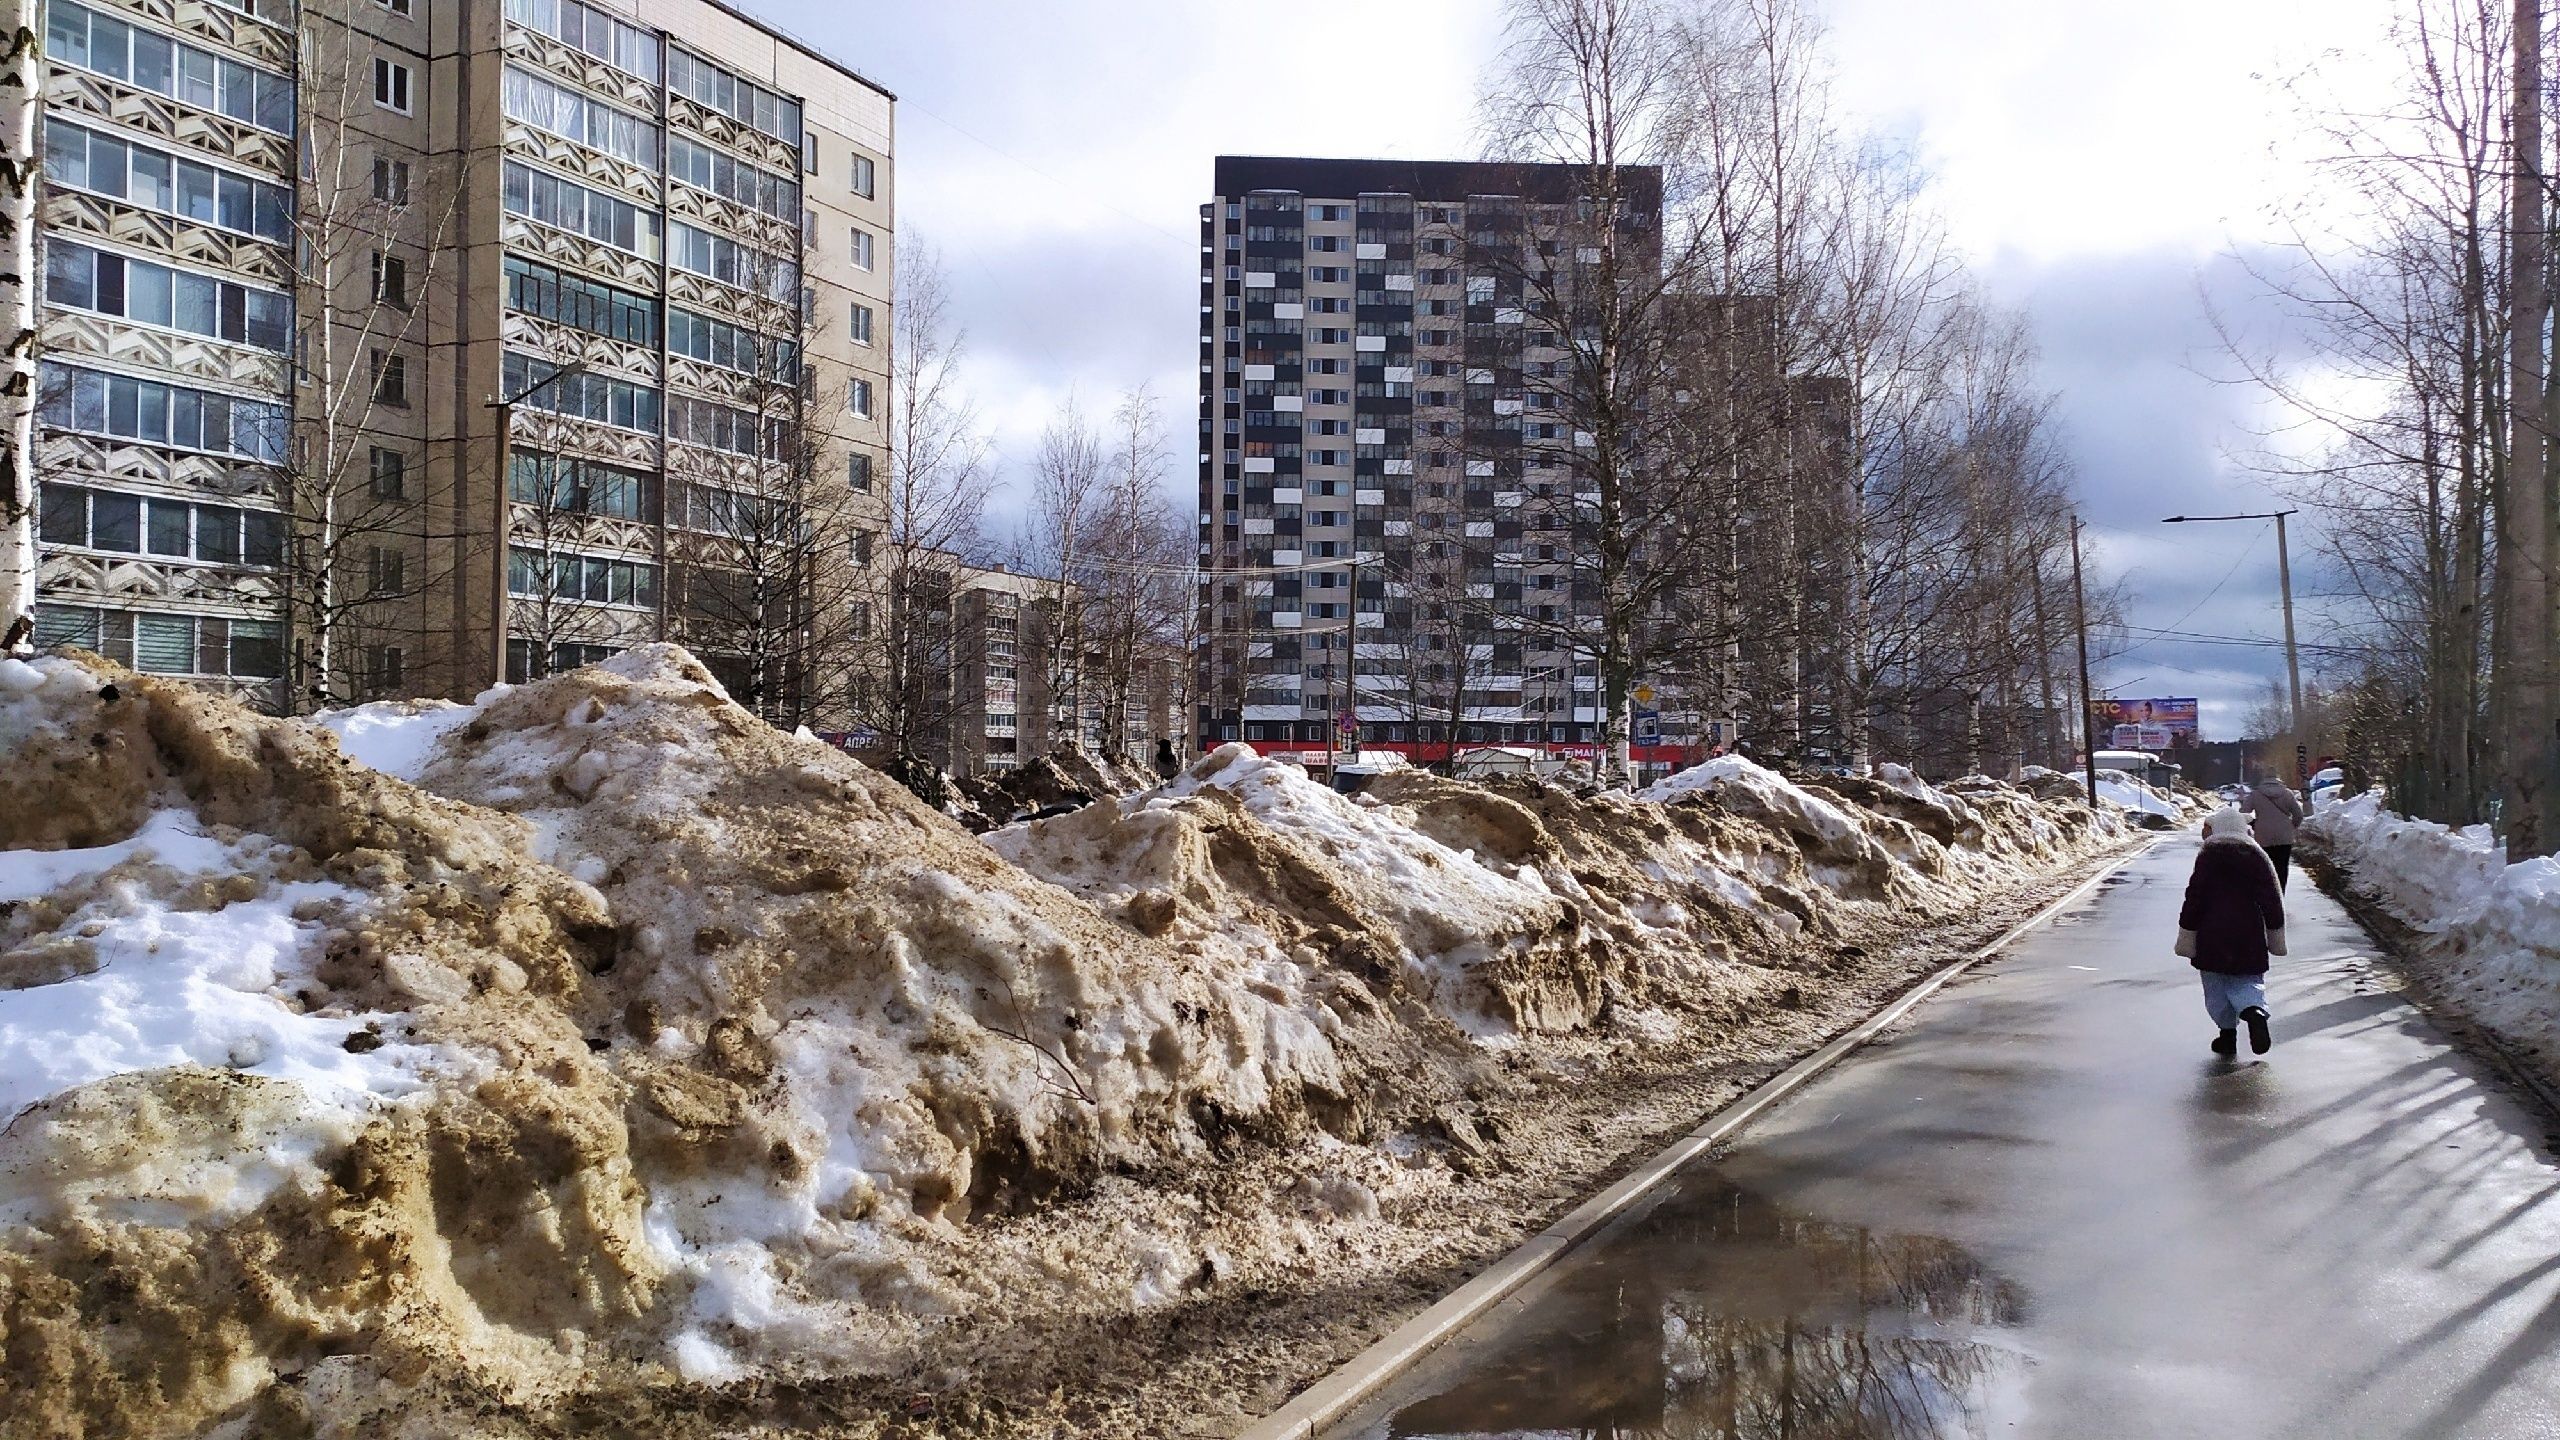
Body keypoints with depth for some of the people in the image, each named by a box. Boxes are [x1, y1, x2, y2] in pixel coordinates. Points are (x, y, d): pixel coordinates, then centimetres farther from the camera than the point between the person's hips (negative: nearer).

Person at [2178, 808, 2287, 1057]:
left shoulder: (2206, 854, -5)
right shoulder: (2256, 854, 4)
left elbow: (2194, 898, -7)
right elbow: (2273, 898, 5)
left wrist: (2187, 937, 0)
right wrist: (2276, 937, 12)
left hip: (2212, 936, -2)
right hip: (2249, 935, 2)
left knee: (2217, 988, 10)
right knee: (2249, 981, 10)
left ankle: (2227, 1032, 11)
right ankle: (2255, 1011, -18)